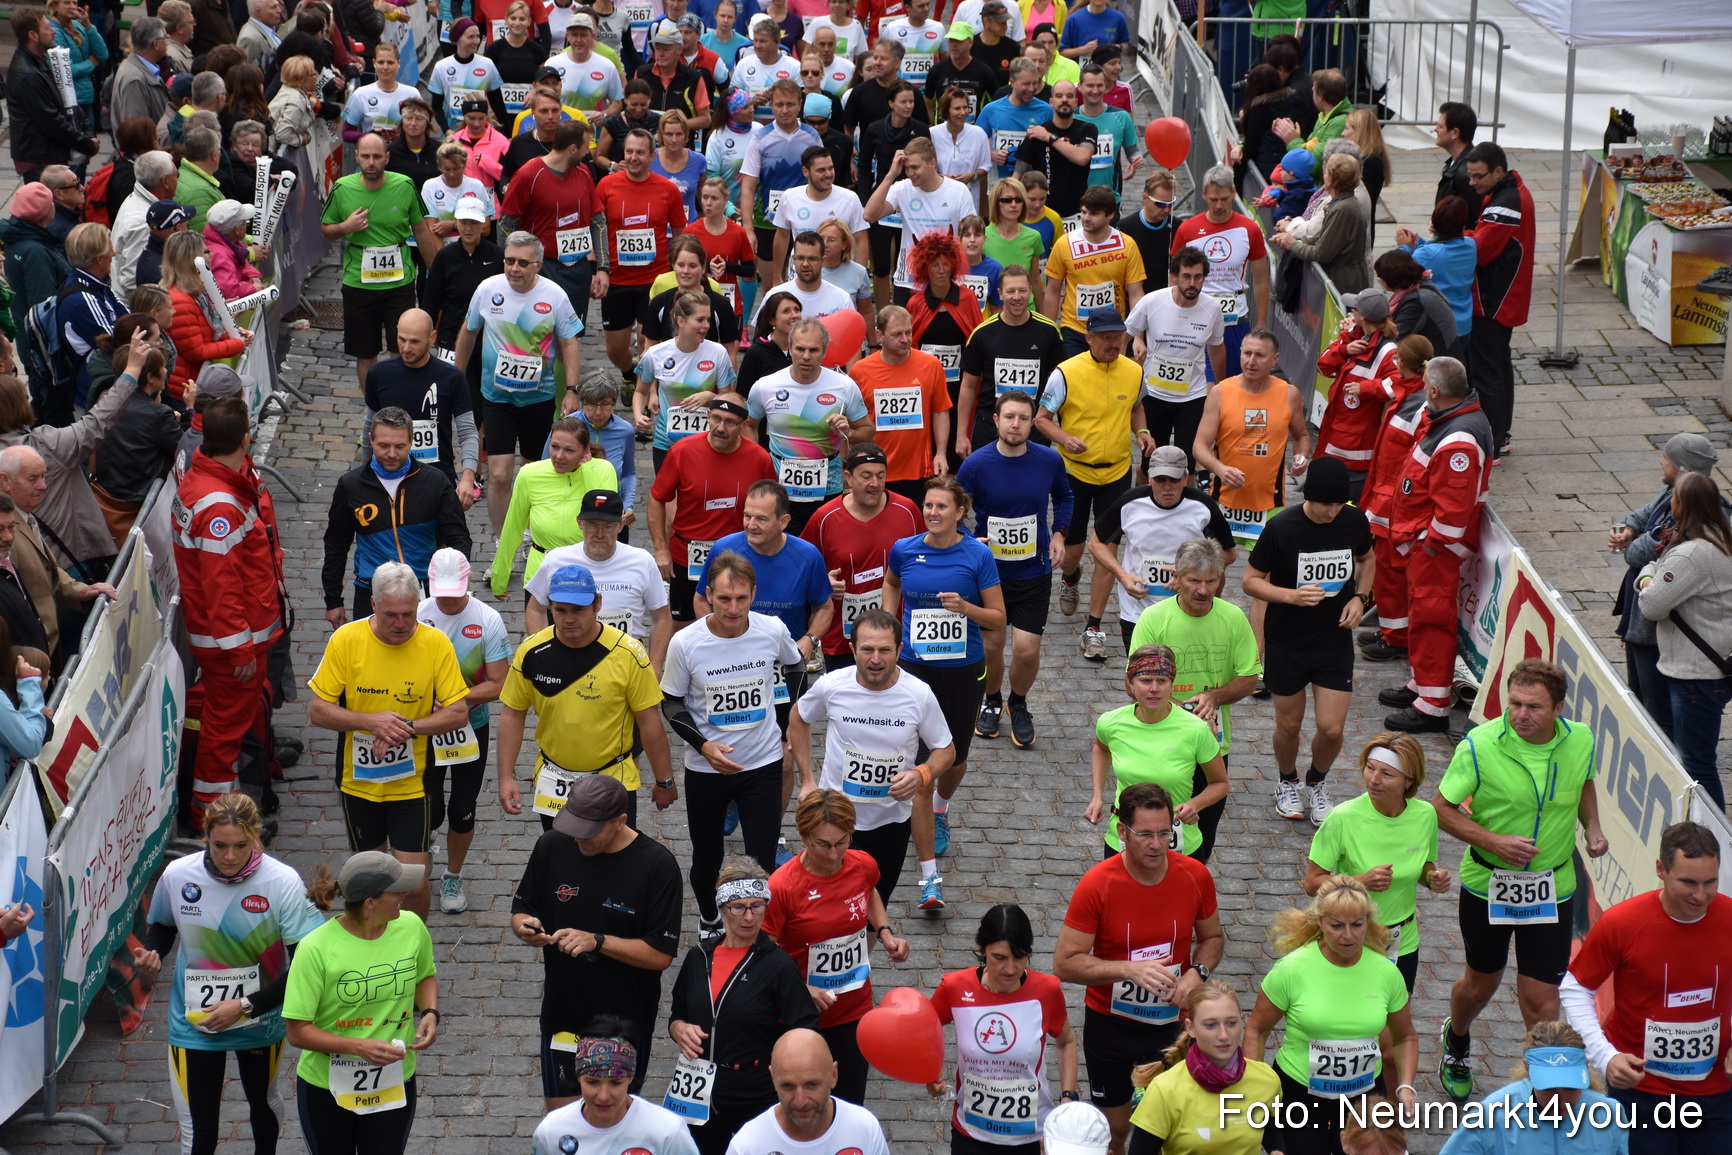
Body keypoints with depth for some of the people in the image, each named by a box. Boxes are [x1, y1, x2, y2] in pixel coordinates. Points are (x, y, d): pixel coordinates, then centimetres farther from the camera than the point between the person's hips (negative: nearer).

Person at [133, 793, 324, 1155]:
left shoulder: (282, 882, -21)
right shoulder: (177, 875, -14)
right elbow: (162, 926, 8)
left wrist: (245, 1006, -24)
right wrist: (150, 955, -14)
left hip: (260, 1023, 0)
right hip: (193, 1024, 0)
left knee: (264, 1104, 27)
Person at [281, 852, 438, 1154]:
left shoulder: (411, 927, -10)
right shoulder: (316, 949, -23)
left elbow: (425, 976, 12)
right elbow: (298, 1031, -19)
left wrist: (430, 1013, -8)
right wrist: (359, 1047, -31)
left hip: (394, 1085, 3)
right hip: (326, 1089, -3)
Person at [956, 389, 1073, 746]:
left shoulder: (1050, 461, -7)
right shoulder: (976, 465, -12)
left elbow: (1063, 497, 15)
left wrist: (1059, 534, 2)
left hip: (1034, 570, 0)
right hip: (989, 568, 0)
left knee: (1026, 649, -5)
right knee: (991, 645, 7)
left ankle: (1019, 705, 25)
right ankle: (991, 701, 38)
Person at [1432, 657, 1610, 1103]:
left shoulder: (1580, 740, -9)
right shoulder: (1480, 745, -20)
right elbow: (1442, 808, -11)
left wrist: (1592, 828, -3)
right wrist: (1494, 841, -23)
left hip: (1552, 890, 1)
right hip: (1487, 885, -1)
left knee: (1541, 1001, -3)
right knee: (1481, 983, 20)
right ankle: (1456, 1042, 54)